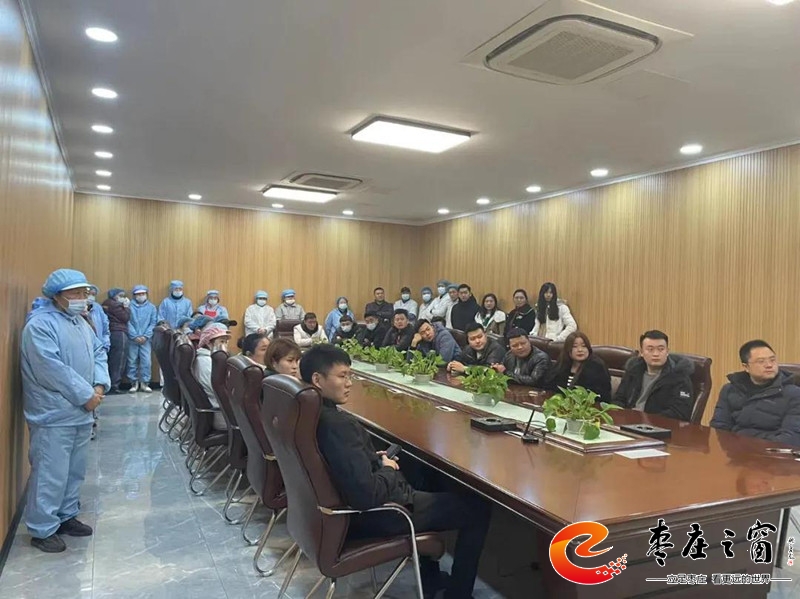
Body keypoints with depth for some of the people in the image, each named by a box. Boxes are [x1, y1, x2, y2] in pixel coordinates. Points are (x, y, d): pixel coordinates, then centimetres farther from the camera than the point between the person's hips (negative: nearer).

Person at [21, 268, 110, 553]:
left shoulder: (81, 323, 13)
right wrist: (85, 395, -18)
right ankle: (42, 530, 13)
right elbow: (51, 369, -23)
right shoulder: (40, 324, -15)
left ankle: (67, 516, 32)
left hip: (81, 412, 9)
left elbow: (98, 353, 12)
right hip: (53, 415, -8)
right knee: (50, 475, -1)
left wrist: (100, 385, -6)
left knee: (75, 471, 17)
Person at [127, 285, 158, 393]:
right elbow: (128, 323, -3)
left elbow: (153, 323, 3)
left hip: (146, 339, 1)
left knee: (146, 361, -2)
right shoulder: (129, 306, 2)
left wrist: (146, 336, -8)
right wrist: (135, 336, -11)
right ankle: (134, 383, 13)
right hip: (132, 339, -1)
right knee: (132, 362, 4)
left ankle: (145, 383, 6)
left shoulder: (152, 307, 7)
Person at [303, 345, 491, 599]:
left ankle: (429, 578, 37)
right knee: (478, 507, 3)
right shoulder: (338, 424, -32)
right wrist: (387, 470, -14)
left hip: (345, 503, 9)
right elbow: (367, 495, -33)